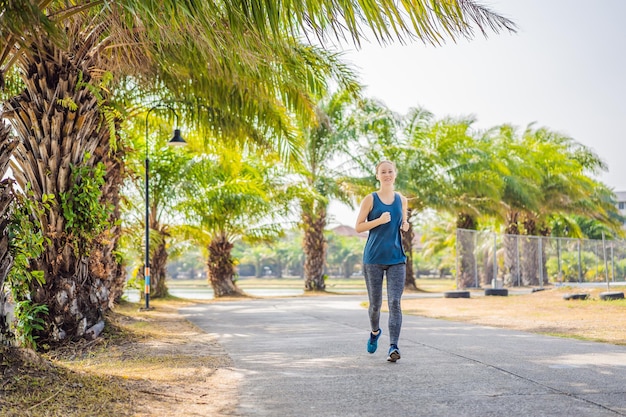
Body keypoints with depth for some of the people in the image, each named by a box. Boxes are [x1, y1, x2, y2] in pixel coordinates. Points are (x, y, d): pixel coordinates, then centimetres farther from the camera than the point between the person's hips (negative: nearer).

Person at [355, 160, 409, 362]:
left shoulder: (401, 200, 10)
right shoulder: (370, 199, -1)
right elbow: (358, 226, -4)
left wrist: (405, 226, 1)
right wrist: (379, 220, -18)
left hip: (396, 258, 2)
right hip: (373, 258, -2)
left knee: (394, 302, -11)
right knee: (375, 303, 8)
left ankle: (393, 346, -14)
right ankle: (375, 332, 38)